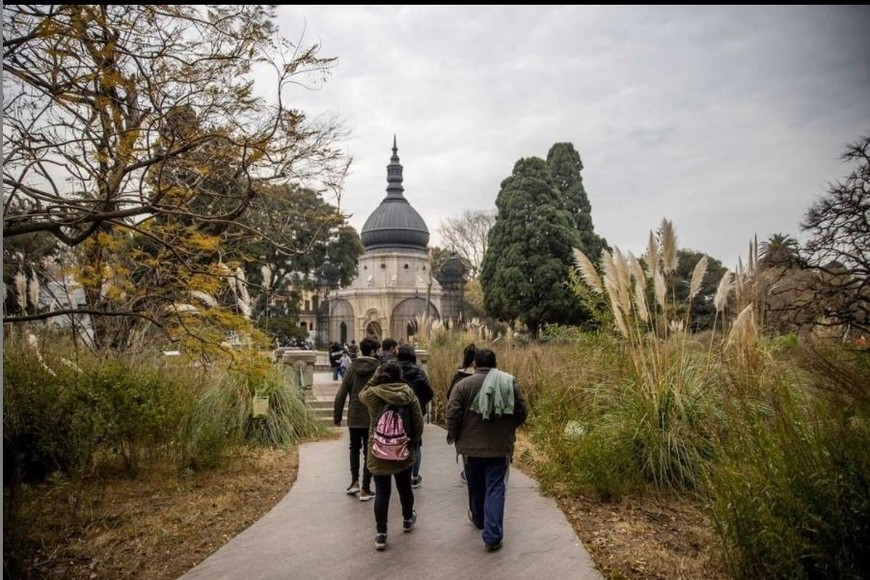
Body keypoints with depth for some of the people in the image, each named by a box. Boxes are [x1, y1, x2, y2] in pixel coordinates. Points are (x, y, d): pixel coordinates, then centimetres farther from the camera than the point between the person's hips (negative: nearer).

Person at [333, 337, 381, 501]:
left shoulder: (352, 368, -2)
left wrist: (337, 417, 5)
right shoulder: (379, 369, -10)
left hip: (354, 417, 2)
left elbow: (341, 395, -3)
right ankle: (365, 490, 11)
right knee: (369, 453, 9)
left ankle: (354, 482, 16)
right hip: (372, 418, -2)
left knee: (354, 448, 23)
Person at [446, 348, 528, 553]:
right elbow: (522, 412, 0)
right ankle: (492, 536, -4)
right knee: (495, 488, 3)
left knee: (476, 486, 20)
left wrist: (454, 436, 5)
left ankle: (479, 519, 42)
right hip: (500, 446, 0)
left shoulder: (464, 384, -7)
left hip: (472, 445, 0)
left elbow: (452, 414, -11)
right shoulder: (509, 382, -1)